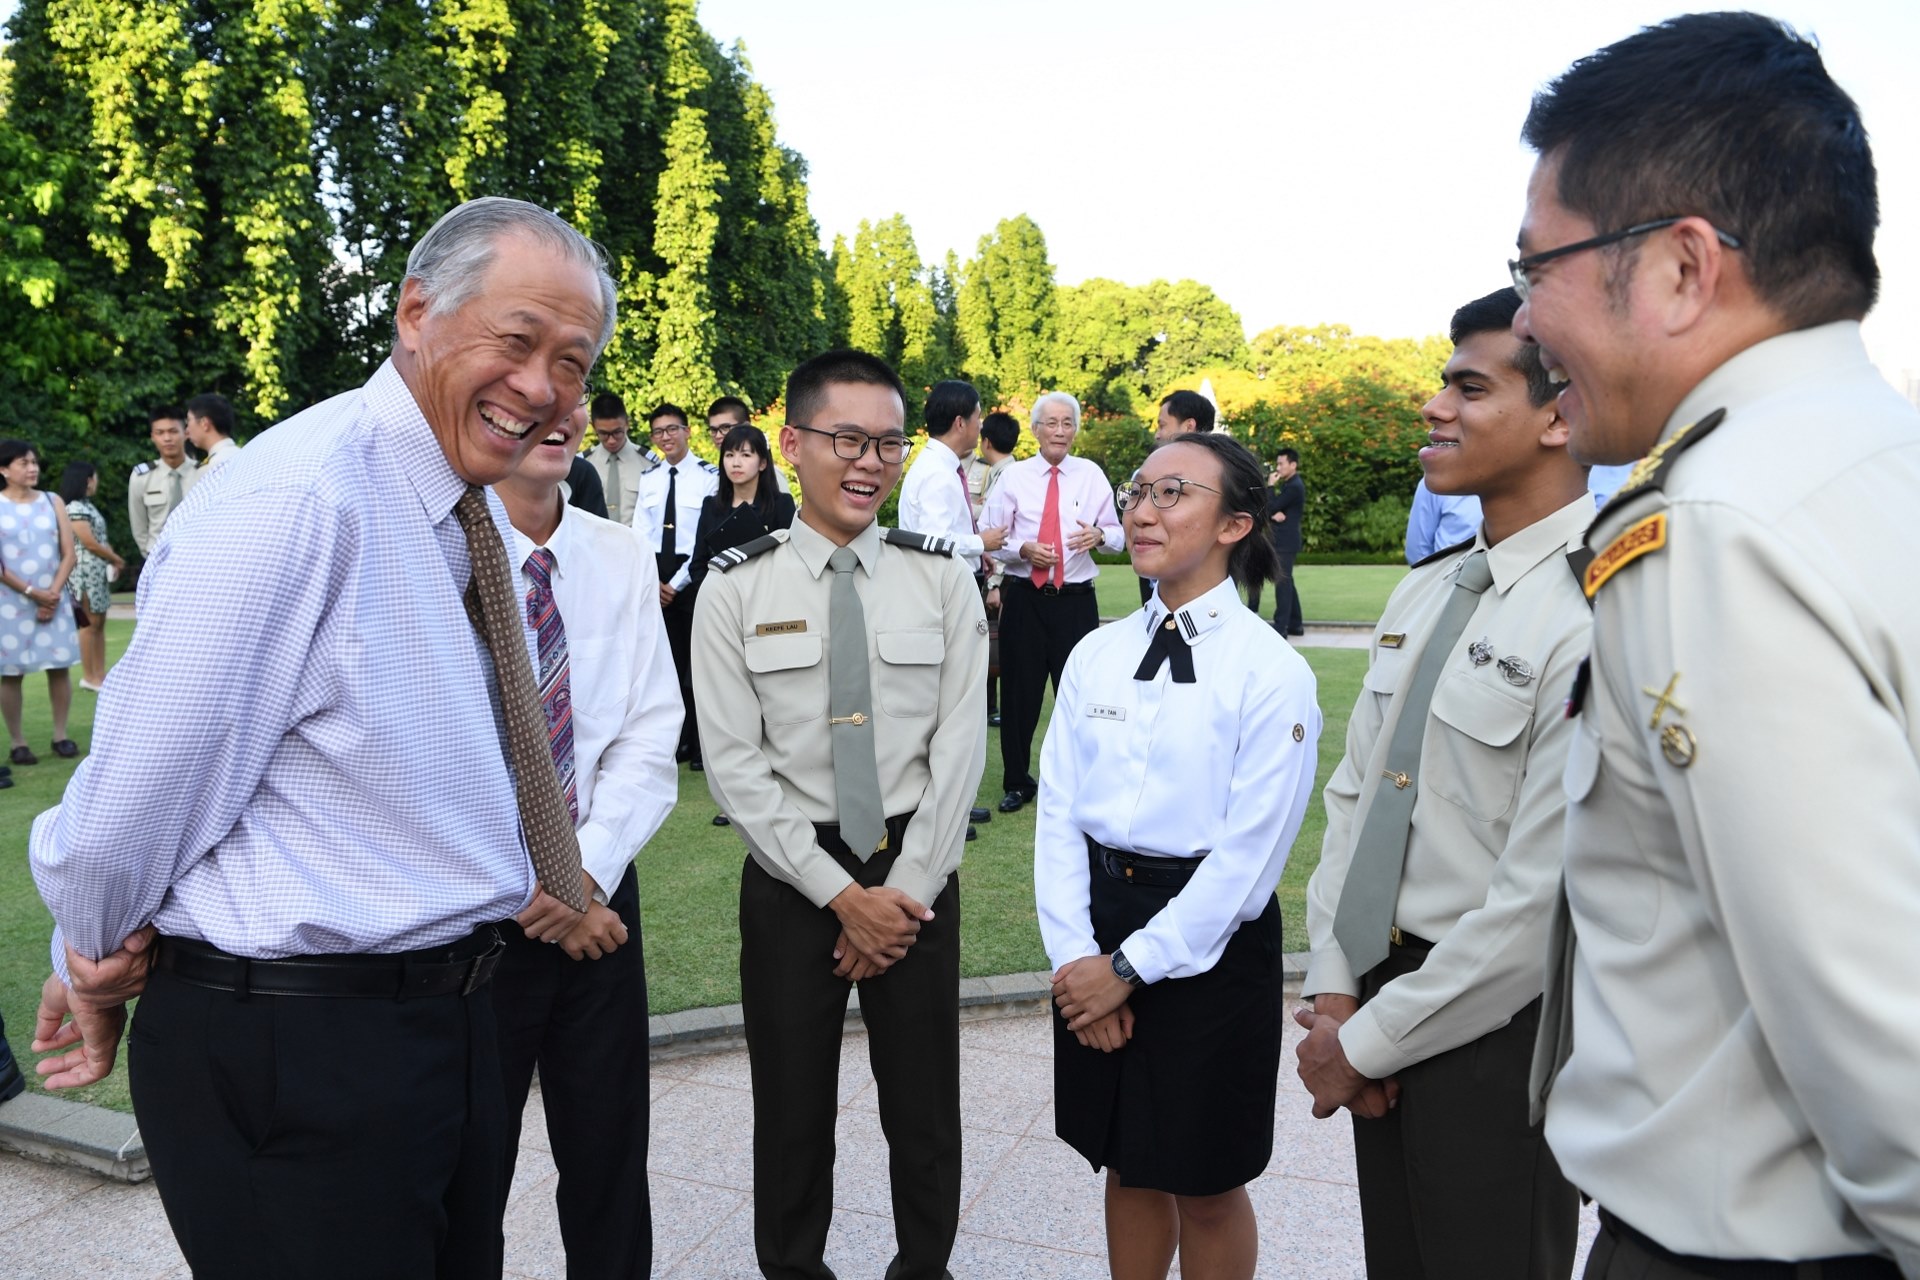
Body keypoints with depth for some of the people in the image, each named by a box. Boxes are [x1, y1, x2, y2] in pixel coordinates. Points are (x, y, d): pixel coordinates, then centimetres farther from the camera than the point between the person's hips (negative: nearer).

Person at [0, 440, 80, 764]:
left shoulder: (51, 502, 6)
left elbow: (69, 554, 2)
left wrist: (53, 594, -7)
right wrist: (32, 592, -11)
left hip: (54, 600, 2)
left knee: (59, 668, 3)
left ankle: (60, 735, 13)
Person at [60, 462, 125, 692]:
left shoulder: (88, 505, 16)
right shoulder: (74, 508, -13)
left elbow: (101, 538, 15)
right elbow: (90, 543, -15)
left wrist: (113, 562, -1)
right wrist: (118, 560, -3)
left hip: (100, 571, 9)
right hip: (86, 572, -9)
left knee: (99, 623, 9)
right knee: (91, 623, -5)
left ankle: (100, 674, 12)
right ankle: (89, 677, 1)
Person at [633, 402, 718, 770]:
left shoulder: (709, 476, -5)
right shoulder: (649, 479, 11)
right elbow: (639, 534, 8)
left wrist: (677, 584, -10)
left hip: (693, 576, -5)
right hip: (655, 578, 5)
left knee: (697, 660, -1)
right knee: (667, 660, 8)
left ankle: (701, 744, 7)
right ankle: (676, 739, 17)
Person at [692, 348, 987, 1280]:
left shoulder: (941, 580, -3)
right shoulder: (735, 591, -6)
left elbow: (959, 748, -5)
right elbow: (736, 766, -8)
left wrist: (905, 891, -10)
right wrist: (842, 894, -12)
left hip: (917, 871, 1)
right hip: (792, 877, -1)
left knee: (925, 1102, 14)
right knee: (792, 1106, 13)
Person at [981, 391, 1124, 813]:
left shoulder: (1092, 475, 5)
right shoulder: (1014, 476, 3)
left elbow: (1118, 534, 5)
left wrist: (1100, 535, -17)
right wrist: (1023, 549, -16)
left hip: (1076, 600, 0)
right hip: (1023, 599, 0)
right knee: (1019, 692, 7)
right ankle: (1017, 782, 22)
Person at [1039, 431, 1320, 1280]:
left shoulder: (1272, 671, -13)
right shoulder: (1096, 655, 3)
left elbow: (1248, 853, -16)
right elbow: (1057, 813, 1)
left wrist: (1132, 966, -15)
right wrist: (1074, 954, -8)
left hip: (1208, 946, -4)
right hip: (1098, 944, 5)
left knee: (1206, 1186, 13)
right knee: (1127, 1165, 20)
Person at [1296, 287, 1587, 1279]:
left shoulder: (1596, 619, -21)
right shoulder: (1424, 591, 5)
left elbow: (1541, 899, -23)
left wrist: (1368, 1042, -13)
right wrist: (1334, 993, -2)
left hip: (1497, 1027, -7)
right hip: (1373, 991, 7)